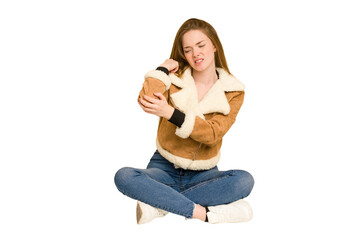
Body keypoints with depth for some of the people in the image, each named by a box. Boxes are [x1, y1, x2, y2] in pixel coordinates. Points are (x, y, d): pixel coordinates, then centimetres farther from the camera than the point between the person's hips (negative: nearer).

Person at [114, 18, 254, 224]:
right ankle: (203, 212, -32)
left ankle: (160, 205, -27)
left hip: (203, 174, 0)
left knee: (245, 180, -31)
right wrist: (163, 68, -9)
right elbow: (145, 101, -22)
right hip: (164, 168, 0)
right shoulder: (174, 79, 0)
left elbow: (213, 133, -16)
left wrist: (170, 113, -26)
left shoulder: (233, 91, -1)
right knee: (124, 176, -29)